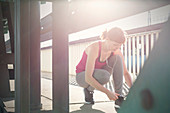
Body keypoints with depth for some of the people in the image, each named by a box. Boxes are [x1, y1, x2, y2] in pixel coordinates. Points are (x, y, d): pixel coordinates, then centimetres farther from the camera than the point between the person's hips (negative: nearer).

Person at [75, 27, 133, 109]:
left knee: (117, 58, -20)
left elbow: (125, 73, -6)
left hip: (97, 75, 5)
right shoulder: (94, 48, -32)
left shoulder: (116, 51, -14)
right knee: (104, 75, -38)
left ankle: (119, 96, -17)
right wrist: (107, 92, -36)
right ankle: (88, 90, -5)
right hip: (82, 76, -5)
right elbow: (88, 78, -37)